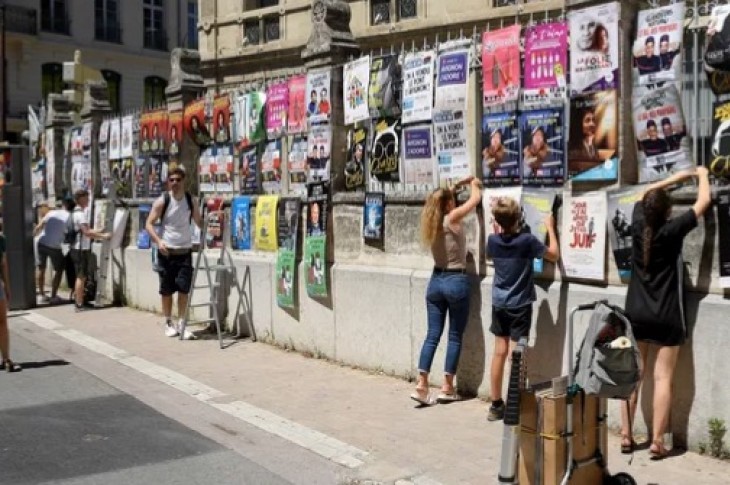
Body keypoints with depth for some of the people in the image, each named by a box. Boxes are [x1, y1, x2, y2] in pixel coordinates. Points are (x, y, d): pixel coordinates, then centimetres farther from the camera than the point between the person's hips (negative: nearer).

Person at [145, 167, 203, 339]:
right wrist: (159, 241, -20)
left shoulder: (191, 201, 3)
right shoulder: (162, 201, -5)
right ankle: (168, 323, 20)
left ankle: (181, 324, 6)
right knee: (167, 290, 6)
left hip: (185, 251, 2)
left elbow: (199, 222, 14)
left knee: (184, 289, -3)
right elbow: (149, 224, -6)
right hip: (167, 252, -2)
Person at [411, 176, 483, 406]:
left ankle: (421, 385, 0)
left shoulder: (431, 221, 5)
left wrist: (458, 185, 24)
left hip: (436, 280, 6)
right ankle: (447, 387, 8)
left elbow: (441, 199, 25)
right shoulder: (452, 218, -12)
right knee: (455, 337, 5)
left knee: (432, 335, 6)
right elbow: (476, 198, -3)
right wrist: (474, 184, 17)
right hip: (456, 281, -6)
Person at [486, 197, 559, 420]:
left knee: (500, 352, 11)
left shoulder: (493, 240, -4)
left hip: (499, 304, 4)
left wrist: (500, 227, 19)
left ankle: (496, 405, 17)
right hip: (520, 305, -4)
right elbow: (554, 255, -1)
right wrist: (550, 228, 8)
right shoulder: (527, 240, -16)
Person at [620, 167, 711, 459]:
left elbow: (646, 194, 18)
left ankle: (626, 437, 13)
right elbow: (704, 201, -1)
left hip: (635, 315, 4)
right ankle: (657, 442, -1)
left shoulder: (638, 225, -2)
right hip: (666, 318, -4)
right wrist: (702, 175, 17)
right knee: (663, 378, 0)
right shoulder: (672, 231, -13)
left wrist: (679, 177, 22)